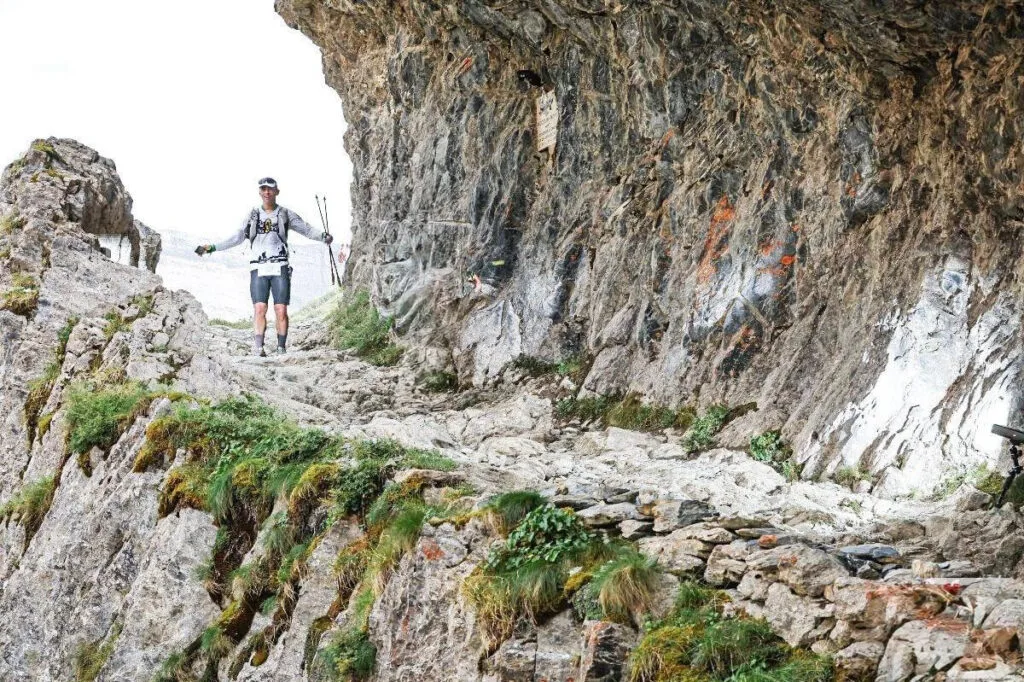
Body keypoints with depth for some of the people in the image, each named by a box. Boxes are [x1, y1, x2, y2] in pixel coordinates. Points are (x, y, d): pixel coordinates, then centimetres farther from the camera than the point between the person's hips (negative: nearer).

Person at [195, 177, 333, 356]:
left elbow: (307, 230, 7)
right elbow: (237, 238, 18)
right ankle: (258, 348, -16)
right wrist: (212, 248, 13)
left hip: (280, 268, -1)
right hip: (259, 269, 1)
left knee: (281, 311, -6)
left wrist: (323, 236, -13)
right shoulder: (253, 216, 16)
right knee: (259, 309, -11)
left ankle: (281, 349, -2)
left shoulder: (286, 214, 9)